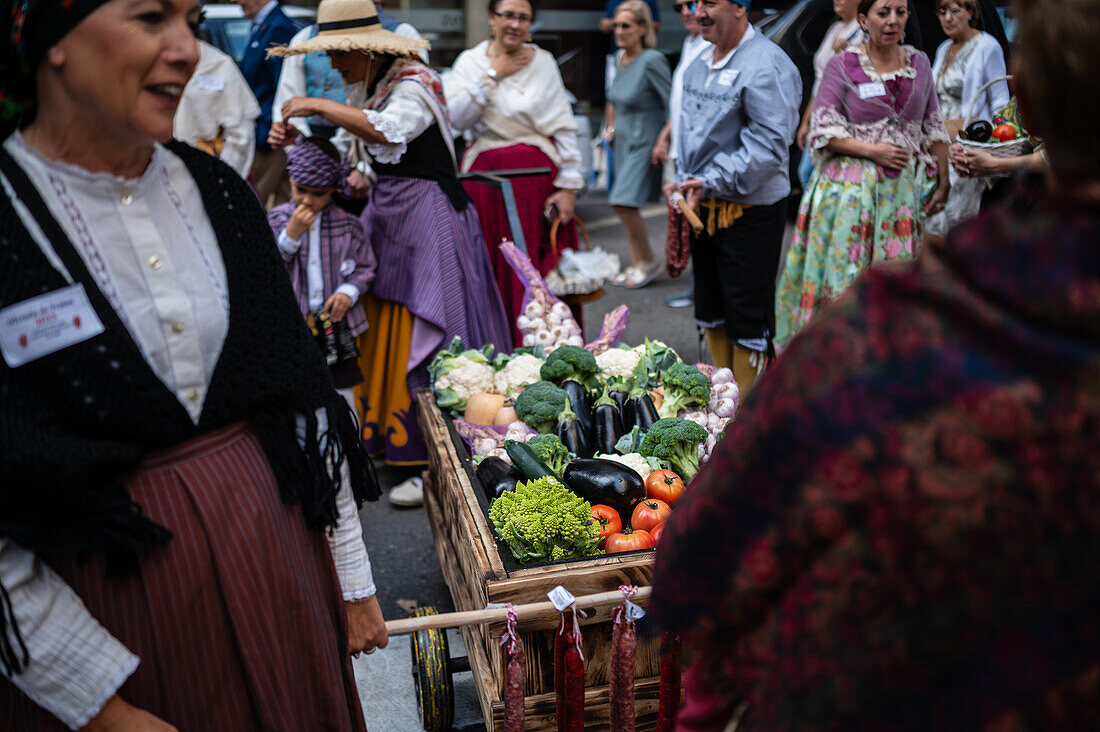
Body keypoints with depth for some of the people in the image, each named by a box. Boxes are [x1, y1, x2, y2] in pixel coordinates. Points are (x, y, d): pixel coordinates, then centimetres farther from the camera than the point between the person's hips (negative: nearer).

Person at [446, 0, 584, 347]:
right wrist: (494, 75, -8)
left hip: (536, 179, 0)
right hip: (484, 177, 0)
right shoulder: (470, 61, 8)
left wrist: (568, 186, -4)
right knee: (492, 270, -1)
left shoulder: (543, 62, 6)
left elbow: (564, 129, 3)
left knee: (540, 268, -2)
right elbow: (458, 117, -7)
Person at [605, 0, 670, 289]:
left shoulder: (652, 60, -16)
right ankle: (637, 264, 22)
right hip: (623, 141, 8)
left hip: (644, 142, -8)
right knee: (625, 205, 10)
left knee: (623, 201, -16)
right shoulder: (619, 57, 8)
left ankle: (649, 261, 2)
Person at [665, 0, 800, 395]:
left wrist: (712, 182, -24)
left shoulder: (766, 65, -15)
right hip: (702, 207, 9)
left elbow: (769, 143, -21)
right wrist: (684, 180, 10)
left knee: (747, 317, 0)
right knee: (712, 310, 17)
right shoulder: (699, 65, 12)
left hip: (749, 210, -8)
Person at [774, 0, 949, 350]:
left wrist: (942, 181, 9)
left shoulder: (919, 63, 10)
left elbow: (933, 127, 15)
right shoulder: (842, 65, -2)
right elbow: (823, 129, -5)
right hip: (851, 186, -3)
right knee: (846, 270, -4)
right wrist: (871, 150, -15)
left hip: (903, 189, 4)